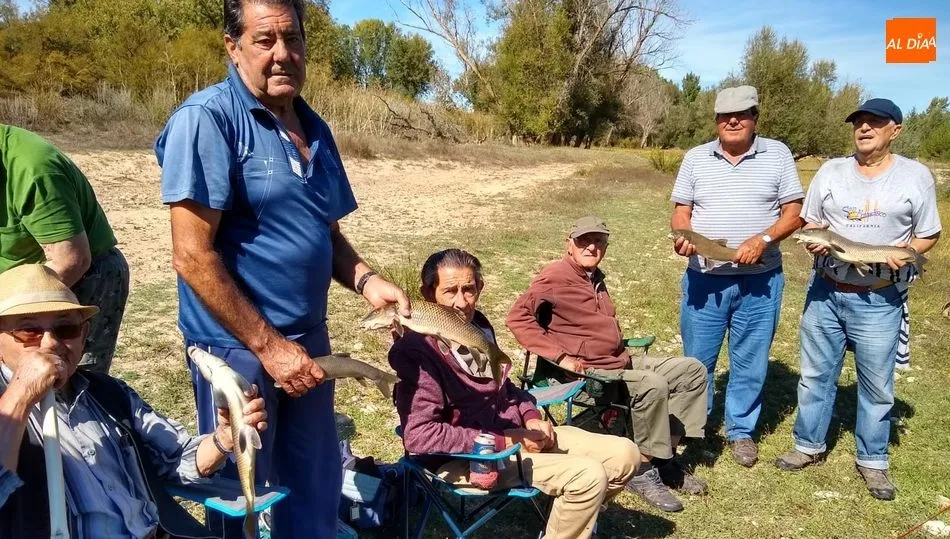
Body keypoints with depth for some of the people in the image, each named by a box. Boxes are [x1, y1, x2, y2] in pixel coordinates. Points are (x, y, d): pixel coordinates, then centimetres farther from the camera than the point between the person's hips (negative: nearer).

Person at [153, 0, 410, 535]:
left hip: (307, 339, 7)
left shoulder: (314, 128, 8)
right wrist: (267, 345, -18)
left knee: (317, 484, 20)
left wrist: (366, 280, -4)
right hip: (238, 345, -6)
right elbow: (193, 256, -19)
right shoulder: (208, 117, -15)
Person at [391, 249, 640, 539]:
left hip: (516, 433, 9)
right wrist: (503, 442, -22)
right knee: (588, 476, -25)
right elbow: (419, 435, -27)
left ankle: (575, 514, 30)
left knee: (624, 455, 6)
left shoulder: (478, 327, 5)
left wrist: (531, 417, 0)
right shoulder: (418, 352, -21)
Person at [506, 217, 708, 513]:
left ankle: (665, 456, 7)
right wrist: (560, 356, -24)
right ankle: (643, 471, -15)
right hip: (587, 370, -10)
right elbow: (518, 317, -22)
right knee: (653, 385, -32)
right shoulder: (555, 276, -13)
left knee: (692, 370, 4)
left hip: (620, 360, 10)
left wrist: (620, 351, 14)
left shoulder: (594, 276, 16)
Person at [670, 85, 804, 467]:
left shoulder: (777, 154, 1)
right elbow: (681, 210, 5)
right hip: (704, 278, 1)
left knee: (750, 360, 9)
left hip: (760, 280, -1)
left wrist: (763, 240, -18)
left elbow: (794, 212, -1)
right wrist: (683, 234, -17)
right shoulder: (696, 158, 5)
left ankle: (741, 430, 27)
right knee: (697, 357, 9)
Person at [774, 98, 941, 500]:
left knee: (877, 384, 7)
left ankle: (872, 461, 25)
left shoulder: (915, 176, -1)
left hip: (879, 300, -2)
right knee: (815, 375, 12)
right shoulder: (830, 171, 5)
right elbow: (810, 222, 12)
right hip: (825, 292, 3)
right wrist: (813, 239, -9)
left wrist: (904, 254, -15)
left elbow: (929, 235, 4)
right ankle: (809, 445, 29)